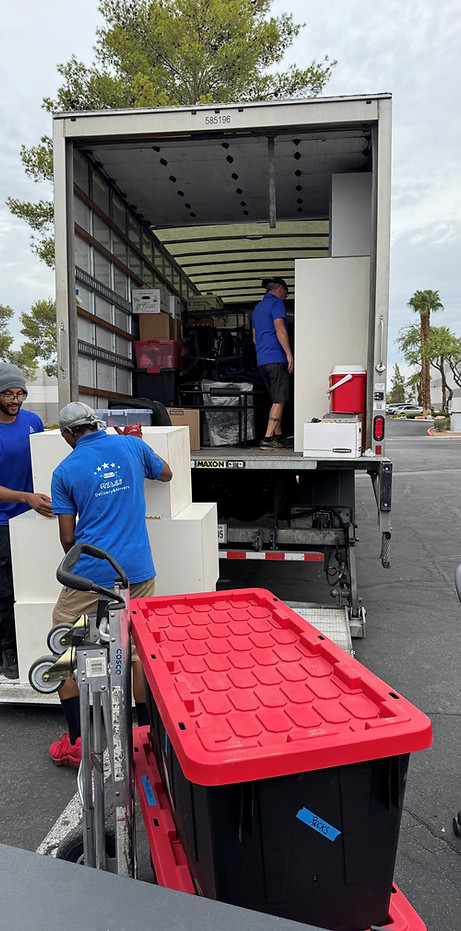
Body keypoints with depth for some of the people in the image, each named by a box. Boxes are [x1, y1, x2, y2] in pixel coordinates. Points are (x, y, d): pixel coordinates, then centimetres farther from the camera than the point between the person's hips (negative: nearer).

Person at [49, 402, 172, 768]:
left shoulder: (65, 471, -2)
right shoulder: (132, 445, 2)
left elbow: (67, 537, 1)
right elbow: (166, 475, 21)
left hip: (90, 574, -2)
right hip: (137, 570, 3)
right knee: (138, 649, 13)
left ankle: (76, 744, 18)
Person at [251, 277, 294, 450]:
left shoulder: (258, 307, 24)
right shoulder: (276, 302, -3)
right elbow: (280, 330, -14)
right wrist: (289, 354, -14)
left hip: (262, 360, 9)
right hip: (275, 359, -9)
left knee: (276, 400, 14)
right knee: (279, 400, -10)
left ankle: (278, 436, 17)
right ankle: (267, 439, -15)